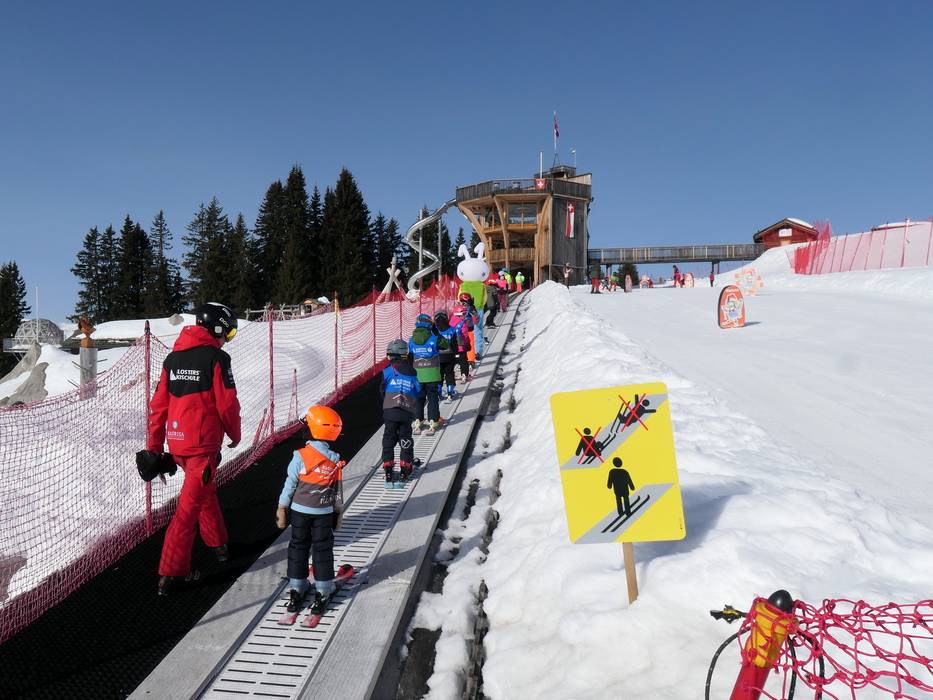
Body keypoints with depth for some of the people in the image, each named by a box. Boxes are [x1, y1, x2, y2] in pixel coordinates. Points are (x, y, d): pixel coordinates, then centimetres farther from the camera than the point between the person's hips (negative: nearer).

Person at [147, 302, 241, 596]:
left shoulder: (173, 357, 10)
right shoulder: (216, 358, -11)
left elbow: (159, 405, 10)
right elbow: (227, 404, -11)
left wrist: (154, 447, 14)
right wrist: (235, 434, 7)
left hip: (176, 442, 7)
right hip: (203, 443, -7)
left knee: (206, 491, 26)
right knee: (190, 505, -1)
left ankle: (217, 544, 42)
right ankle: (170, 574, 2)